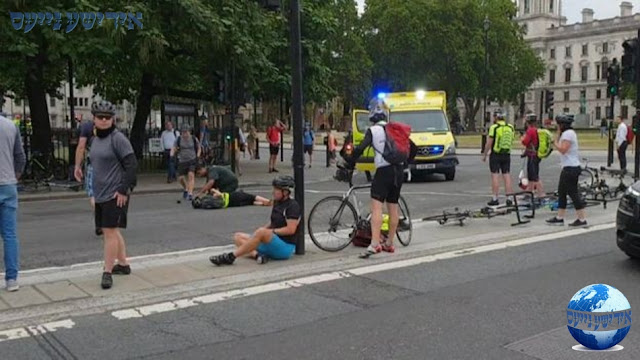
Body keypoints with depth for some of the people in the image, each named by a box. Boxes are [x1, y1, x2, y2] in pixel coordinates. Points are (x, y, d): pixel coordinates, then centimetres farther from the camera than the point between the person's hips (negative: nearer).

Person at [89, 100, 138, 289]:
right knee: (112, 231, 16)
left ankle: (107, 272, -3)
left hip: (115, 194, -9)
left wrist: (123, 190, -20)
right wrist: (94, 191, 19)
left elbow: (131, 164, -16)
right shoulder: (95, 139, 13)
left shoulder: (118, 138, -12)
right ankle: (123, 264, 30)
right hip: (100, 194, 9)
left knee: (110, 231, -8)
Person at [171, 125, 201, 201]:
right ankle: (185, 189, 33)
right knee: (180, 178, 2)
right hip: (182, 161, 2)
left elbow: (199, 148, 11)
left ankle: (190, 194, -20)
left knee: (191, 175, -19)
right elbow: (174, 148, 1)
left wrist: (198, 156, -3)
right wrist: (172, 154, -19)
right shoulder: (178, 139, -2)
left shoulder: (194, 139, -3)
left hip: (192, 160, -2)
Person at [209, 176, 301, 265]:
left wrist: (271, 231, -15)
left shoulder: (293, 206, -12)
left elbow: (291, 229, -20)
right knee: (238, 236, 3)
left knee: (261, 232, -36)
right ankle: (257, 255, -25)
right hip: (272, 244, 10)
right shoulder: (277, 202, 14)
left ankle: (230, 257, -31)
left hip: (285, 247, -9)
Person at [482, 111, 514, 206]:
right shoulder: (510, 127, 8)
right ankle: (509, 198, 7)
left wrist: (484, 155, -3)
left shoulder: (494, 127, -9)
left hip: (495, 155, -5)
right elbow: (512, 142, 10)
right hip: (507, 155, 5)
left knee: (495, 176, -2)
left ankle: (495, 199, -3)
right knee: (507, 176, 7)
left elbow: (489, 143, -11)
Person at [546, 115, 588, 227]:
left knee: (573, 193, -7)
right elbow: (560, 147, 15)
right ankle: (559, 217, 19)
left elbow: (562, 149, -24)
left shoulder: (568, 133, -15)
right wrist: (558, 135, 9)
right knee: (561, 192, 13)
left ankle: (582, 219, -3)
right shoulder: (567, 133, 18)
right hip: (568, 168, 11)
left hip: (571, 168, -11)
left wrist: (555, 142, -9)